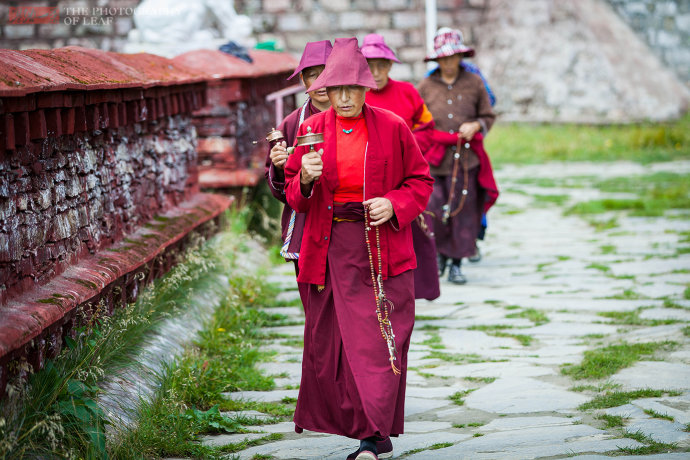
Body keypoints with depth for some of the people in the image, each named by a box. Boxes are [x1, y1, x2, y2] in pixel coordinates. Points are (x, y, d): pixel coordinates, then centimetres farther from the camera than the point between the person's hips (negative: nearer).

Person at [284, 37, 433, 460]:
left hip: (384, 249, -2)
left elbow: (421, 181, 7)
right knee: (329, 338, 6)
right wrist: (305, 180, -13)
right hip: (329, 250, 3)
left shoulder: (393, 128, 0)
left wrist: (395, 204, -11)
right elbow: (294, 195, 10)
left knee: (380, 339, -9)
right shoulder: (312, 130, 5)